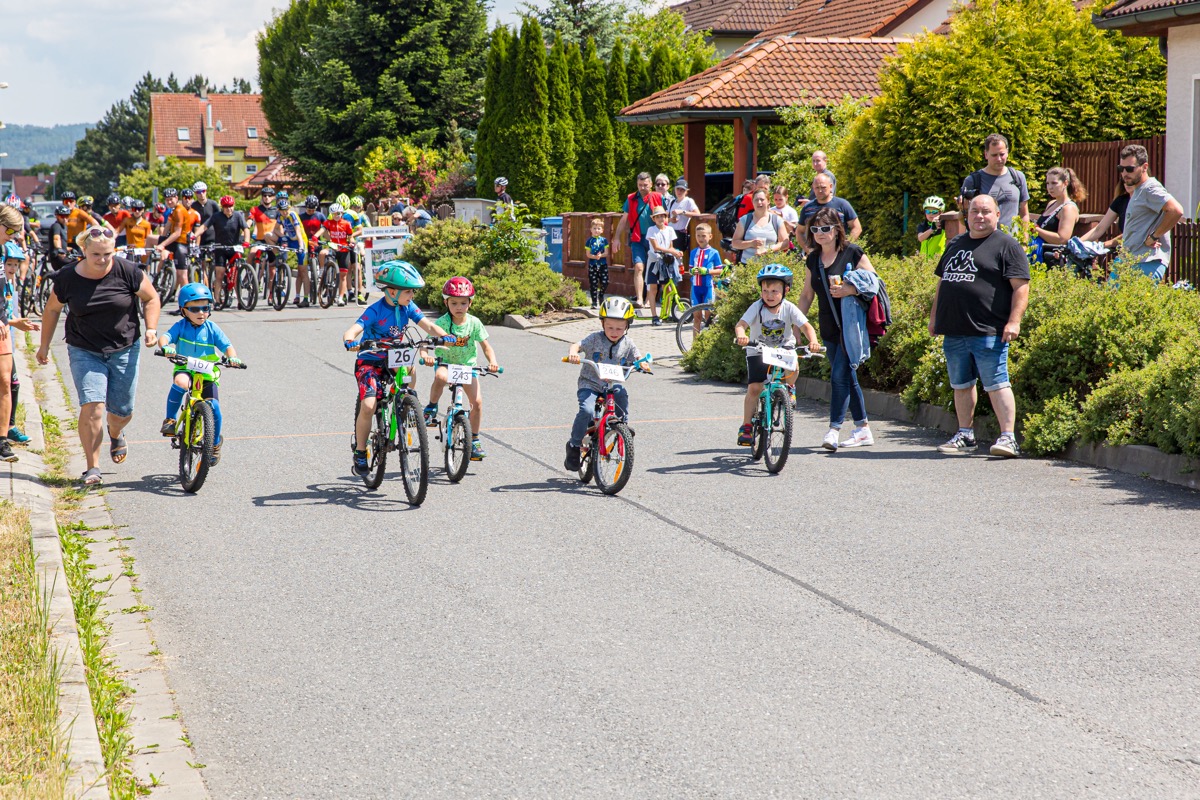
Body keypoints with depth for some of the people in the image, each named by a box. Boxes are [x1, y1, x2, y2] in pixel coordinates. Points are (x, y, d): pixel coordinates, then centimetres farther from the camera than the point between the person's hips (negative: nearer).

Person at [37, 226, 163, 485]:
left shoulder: (128, 272, -11)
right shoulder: (67, 278, -8)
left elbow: (151, 298, 5)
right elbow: (52, 310, 9)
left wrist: (151, 328, -9)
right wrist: (44, 346, 14)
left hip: (124, 350, 1)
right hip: (84, 352, -1)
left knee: (122, 411, 7)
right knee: (92, 407, -16)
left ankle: (115, 435, 45)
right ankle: (92, 467, -7)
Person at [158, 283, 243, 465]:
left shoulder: (211, 329, 2)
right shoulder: (181, 326, 0)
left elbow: (227, 346, -3)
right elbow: (164, 337, -14)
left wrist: (232, 357, -26)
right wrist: (165, 347, -39)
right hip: (185, 369, -1)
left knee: (213, 405, -18)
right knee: (180, 382, -37)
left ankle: (215, 442, 9)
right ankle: (170, 420, -19)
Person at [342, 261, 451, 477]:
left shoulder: (408, 308, -4)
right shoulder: (375, 311, -19)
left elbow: (428, 326, -11)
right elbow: (352, 331, -28)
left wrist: (444, 336, -30)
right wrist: (349, 341, -51)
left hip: (393, 361, 5)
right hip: (369, 362, -5)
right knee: (368, 406, -20)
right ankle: (360, 452, -3)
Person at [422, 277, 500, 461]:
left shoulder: (474, 323, -10)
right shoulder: (442, 323, -17)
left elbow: (486, 345, -8)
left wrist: (492, 361, -27)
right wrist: (425, 355, -43)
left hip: (467, 365, 2)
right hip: (445, 362, -2)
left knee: (477, 401, -10)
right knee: (440, 377, -39)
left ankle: (474, 439, 7)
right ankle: (431, 408, -15)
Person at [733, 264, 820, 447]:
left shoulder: (789, 308, -13)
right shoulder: (757, 307, -16)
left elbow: (806, 326, -21)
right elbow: (740, 324, -28)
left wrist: (813, 341, -41)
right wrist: (741, 335, -51)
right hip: (758, 351, 0)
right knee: (754, 388, -12)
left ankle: (789, 387, 3)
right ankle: (746, 426, 1)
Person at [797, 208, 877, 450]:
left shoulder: (852, 253, -6)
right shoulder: (813, 260, 12)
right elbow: (806, 295, 18)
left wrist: (848, 290, -22)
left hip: (851, 326, -6)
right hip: (829, 328, 6)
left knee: (840, 375, -14)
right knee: (848, 377, 11)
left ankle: (834, 430, -14)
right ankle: (864, 430, 19)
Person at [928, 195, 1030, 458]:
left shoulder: (1006, 245, -2)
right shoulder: (956, 244, 19)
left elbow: (1020, 286, -9)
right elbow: (942, 281, 27)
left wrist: (1014, 321, -18)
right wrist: (934, 316, 23)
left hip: (988, 333, -7)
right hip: (954, 332, 7)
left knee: (996, 384, -9)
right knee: (961, 385, 13)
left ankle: (1008, 438, -7)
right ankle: (965, 435, 22)